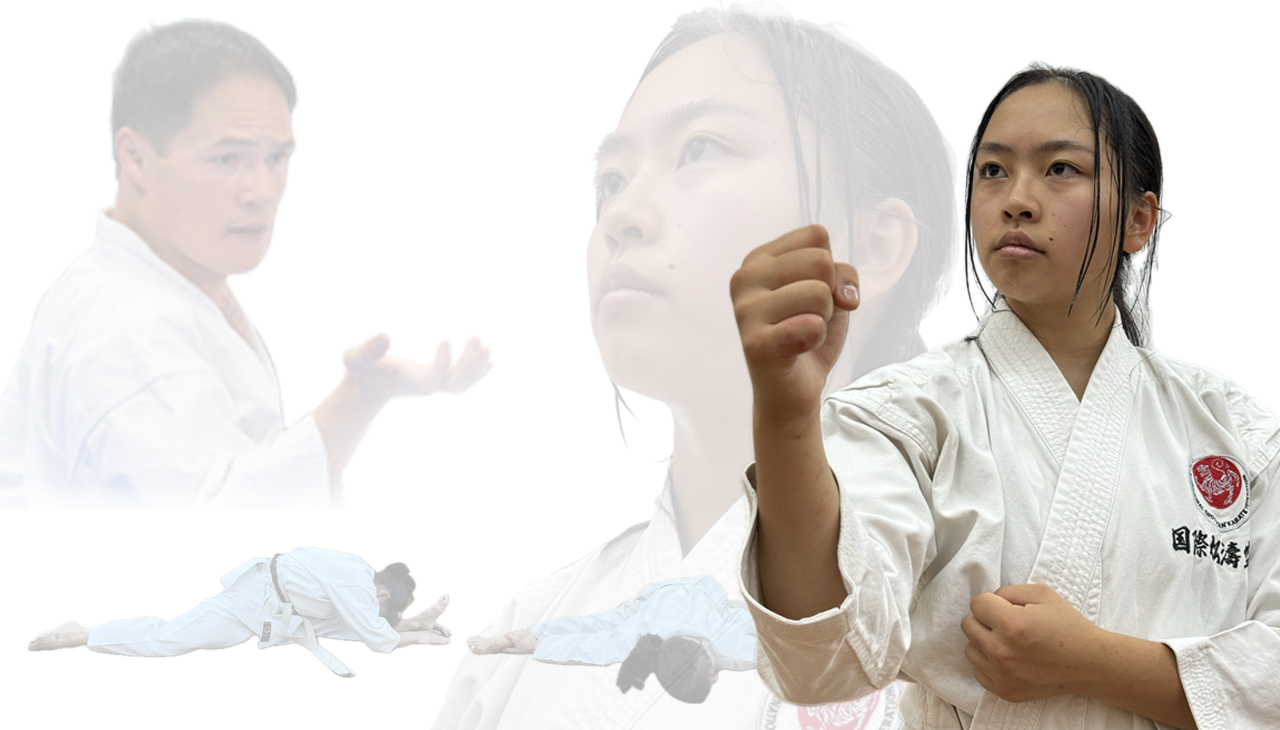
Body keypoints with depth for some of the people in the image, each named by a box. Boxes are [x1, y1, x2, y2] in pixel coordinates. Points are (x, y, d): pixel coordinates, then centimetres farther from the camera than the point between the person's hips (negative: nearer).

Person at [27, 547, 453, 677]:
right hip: (256, 604, -9)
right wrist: (418, 638, -4)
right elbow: (378, 639, -17)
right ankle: (76, 636, 0)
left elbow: (372, 619, 17)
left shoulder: (363, 575, 5)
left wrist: (419, 621, 8)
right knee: (167, 640, -7)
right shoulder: (355, 587, -21)